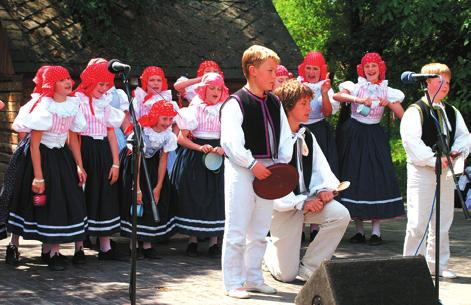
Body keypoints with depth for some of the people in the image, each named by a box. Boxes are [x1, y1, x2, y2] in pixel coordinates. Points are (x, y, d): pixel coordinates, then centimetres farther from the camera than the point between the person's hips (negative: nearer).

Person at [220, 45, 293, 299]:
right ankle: (233, 283, 3)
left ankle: (254, 278, 25)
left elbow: (285, 135, 13)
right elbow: (230, 141, -18)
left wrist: (282, 162, 0)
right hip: (241, 171, -7)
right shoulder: (235, 103, -12)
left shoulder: (274, 103, 11)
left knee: (260, 230, 15)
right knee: (237, 230, -3)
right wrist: (252, 164, -20)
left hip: (268, 171, 7)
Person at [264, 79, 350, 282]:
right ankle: (268, 249, 31)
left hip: (308, 198, 6)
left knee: (341, 215, -24)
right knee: (287, 274, -7)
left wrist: (324, 189, -14)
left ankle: (309, 267, -8)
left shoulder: (307, 137, 10)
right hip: (284, 205, -6)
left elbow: (320, 168, 8)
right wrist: (301, 203, -21)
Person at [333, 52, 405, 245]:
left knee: (377, 178, -10)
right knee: (355, 177, 0)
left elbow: (402, 116, -4)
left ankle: (376, 230, -8)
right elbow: (337, 96, -18)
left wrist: (389, 104, -18)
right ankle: (359, 230, 7)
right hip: (354, 135, 0)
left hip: (374, 137, 0)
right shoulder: (356, 87, 3)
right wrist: (357, 99, -30)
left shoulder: (387, 92, 6)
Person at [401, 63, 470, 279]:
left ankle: (438, 265, 20)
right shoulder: (415, 111, -8)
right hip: (421, 171, -6)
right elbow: (411, 141, -17)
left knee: (443, 222, 11)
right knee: (418, 222, -7)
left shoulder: (452, 113, 13)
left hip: (445, 172, 7)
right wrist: (434, 160, -21)